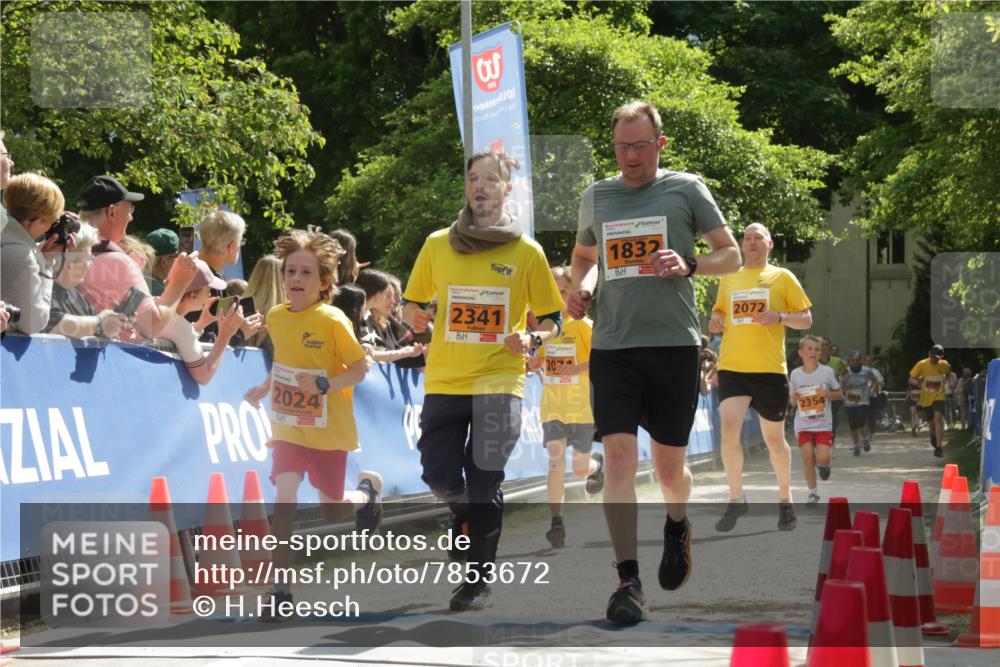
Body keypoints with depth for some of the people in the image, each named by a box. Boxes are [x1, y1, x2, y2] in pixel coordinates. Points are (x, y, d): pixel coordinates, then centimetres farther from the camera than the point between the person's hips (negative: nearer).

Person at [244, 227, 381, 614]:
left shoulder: (332, 320, -17)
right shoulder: (276, 317, 0)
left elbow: (360, 368, -14)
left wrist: (325, 385, -28)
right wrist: (264, 389, 6)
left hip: (328, 431, -3)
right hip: (288, 426, 3)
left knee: (332, 513, 10)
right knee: (284, 497, -17)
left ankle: (367, 489, 45)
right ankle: (281, 585, -14)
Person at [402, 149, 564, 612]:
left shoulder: (527, 252, 1)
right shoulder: (438, 244, 5)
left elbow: (551, 320, 7)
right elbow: (412, 305, 15)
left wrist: (533, 340, -14)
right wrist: (414, 316, -8)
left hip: (499, 382, -2)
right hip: (444, 380, 2)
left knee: (483, 485, -3)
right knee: (438, 474, -5)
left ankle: (480, 575, 14)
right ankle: (466, 515, 30)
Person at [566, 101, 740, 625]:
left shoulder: (685, 189, 2)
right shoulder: (596, 196, 11)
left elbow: (731, 256, 5)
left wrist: (689, 264, -15)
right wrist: (581, 285, 6)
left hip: (673, 345, -2)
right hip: (612, 345, 2)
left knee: (670, 467, 6)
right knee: (618, 456, -12)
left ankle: (677, 525, 41)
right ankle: (628, 579, -10)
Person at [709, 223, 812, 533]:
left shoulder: (782, 277, 4)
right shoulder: (728, 280, 13)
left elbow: (806, 319, 4)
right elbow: (719, 312, 26)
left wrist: (780, 318, -15)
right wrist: (715, 321, 2)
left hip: (770, 370, -2)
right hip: (732, 367, 2)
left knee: (774, 439, 6)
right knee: (729, 429, -16)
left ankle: (785, 501, 26)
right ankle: (736, 500, -3)